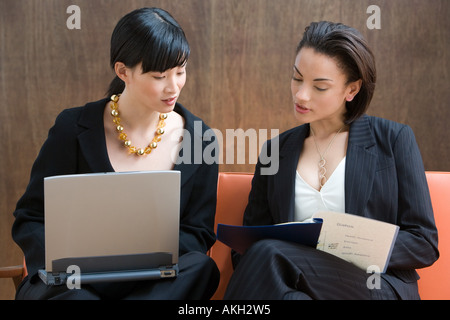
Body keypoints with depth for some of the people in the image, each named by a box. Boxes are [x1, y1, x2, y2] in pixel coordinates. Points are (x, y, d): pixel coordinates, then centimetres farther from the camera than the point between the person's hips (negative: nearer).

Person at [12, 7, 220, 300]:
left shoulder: (200, 140, 3)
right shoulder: (75, 129, -1)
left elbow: (197, 234, 5)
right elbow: (30, 221, 3)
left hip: (154, 284, 4)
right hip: (72, 283, -3)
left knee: (200, 267, -31)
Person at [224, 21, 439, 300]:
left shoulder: (394, 139, 8)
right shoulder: (276, 150, 18)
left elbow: (424, 244, 4)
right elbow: (250, 242, 16)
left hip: (379, 287, -3)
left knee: (270, 255, -31)